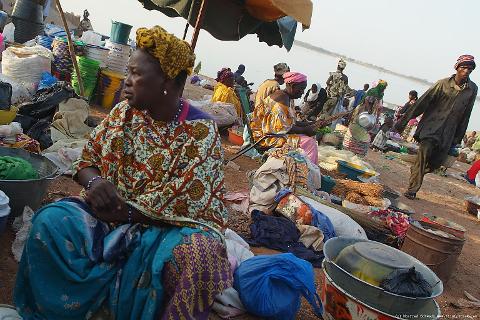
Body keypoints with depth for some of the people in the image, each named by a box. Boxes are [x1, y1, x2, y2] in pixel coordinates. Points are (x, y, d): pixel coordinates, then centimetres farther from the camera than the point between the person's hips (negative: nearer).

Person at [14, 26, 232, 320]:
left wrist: (121, 209, -17)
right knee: (51, 221, -20)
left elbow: (182, 205, -17)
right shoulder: (123, 113, 4)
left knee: (194, 254, -35)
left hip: (174, 226, -4)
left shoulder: (201, 133, -13)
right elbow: (88, 160, 10)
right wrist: (95, 181, -14)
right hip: (112, 214, 5)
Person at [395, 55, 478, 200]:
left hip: (448, 132, 4)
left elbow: (465, 115, 10)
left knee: (436, 163, 3)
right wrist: (404, 121, -7)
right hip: (431, 126, -4)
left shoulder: (473, 89, 4)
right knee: (424, 153, -17)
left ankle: (415, 171, 34)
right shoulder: (443, 84, -5)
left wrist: (458, 137, 11)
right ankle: (412, 190, -10)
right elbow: (422, 102, -5)